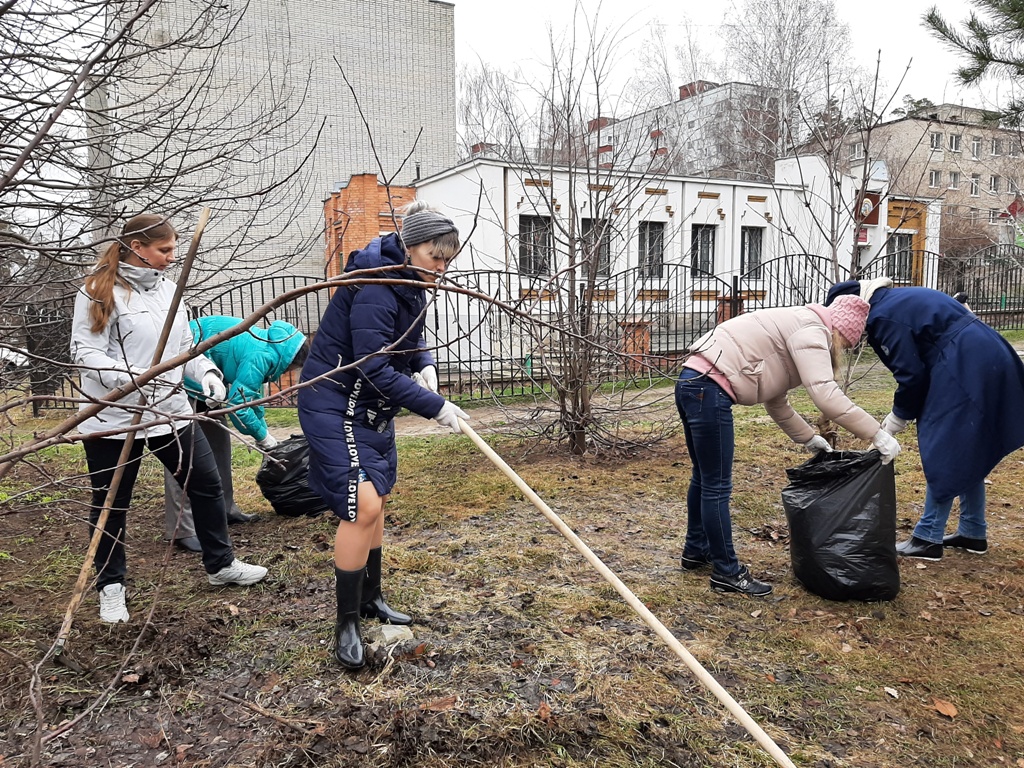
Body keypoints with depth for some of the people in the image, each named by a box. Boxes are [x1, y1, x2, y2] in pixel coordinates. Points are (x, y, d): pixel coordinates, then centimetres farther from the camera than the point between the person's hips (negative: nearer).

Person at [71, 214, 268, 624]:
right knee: (111, 505, 8)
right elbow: (84, 353, -16)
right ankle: (110, 587, 27)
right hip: (113, 418, -6)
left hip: (171, 411, 6)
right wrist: (132, 375, -30)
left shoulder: (167, 288, 8)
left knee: (207, 485, 12)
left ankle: (221, 564, 29)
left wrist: (205, 371, -4)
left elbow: (185, 344, 14)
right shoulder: (99, 293, -11)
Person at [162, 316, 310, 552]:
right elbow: (237, 403, -21)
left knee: (218, 436, 16)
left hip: (202, 376, 11)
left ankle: (224, 509, 26)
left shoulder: (265, 346, 8)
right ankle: (182, 530, -11)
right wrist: (262, 435, -6)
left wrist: (263, 429, 21)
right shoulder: (261, 356, -22)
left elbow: (253, 394, 21)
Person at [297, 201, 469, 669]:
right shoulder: (375, 288, -25)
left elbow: (411, 339, 19)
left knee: (376, 501, 15)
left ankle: (370, 599, 33)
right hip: (335, 406, -10)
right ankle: (346, 625, 0)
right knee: (362, 506, -15)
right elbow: (375, 369, -29)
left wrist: (425, 364, -3)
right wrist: (434, 407, -25)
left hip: (372, 408, 10)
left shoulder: (410, 285, 4)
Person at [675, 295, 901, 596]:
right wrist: (878, 435, -16)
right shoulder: (812, 329, -6)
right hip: (709, 390, -11)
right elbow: (826, 394, -20)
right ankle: (727, 573, 9)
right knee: (718, 487, -2)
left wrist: (808, 437, 27)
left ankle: (696, 550, 38)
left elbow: (776, 401, 27)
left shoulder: (794, 328, 23)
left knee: (704, 477, 23)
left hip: (693, 384, 11)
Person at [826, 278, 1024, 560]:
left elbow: (912, 373, -10)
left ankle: (928, 538, 4)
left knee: (944, 452, -3)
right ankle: (973, 532, 26)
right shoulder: (900, 300, 19)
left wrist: (899, 417, 4)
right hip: (986, 361, 10)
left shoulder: (882, 315, -10)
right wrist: (904, 411, 19)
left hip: (966, 367, -10)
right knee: (967, 452, 17)